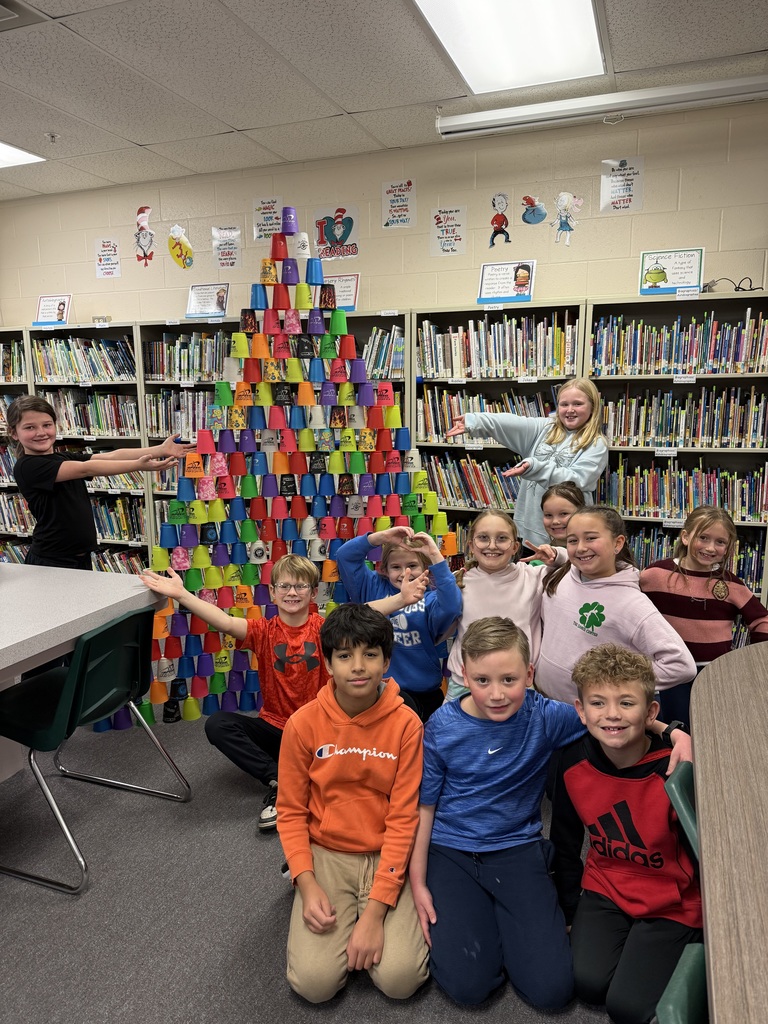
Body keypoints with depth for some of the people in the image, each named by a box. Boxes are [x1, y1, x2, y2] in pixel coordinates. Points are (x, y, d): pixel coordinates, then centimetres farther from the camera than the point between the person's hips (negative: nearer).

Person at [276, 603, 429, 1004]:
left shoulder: (406, 723, -14)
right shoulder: (303, 723, -11)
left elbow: (403, 816, -12)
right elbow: (291, 811, -1)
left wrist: (375, 910, -16)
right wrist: (307, 884, -13)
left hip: (387, 856, 0)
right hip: (325, 855, 1)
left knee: (399, 978, -16)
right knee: (314, 981, -14)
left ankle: (373, 914, 14)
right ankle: (341, 916, 15)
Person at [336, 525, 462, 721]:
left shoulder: (430, 599, -7)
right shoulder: (374, 589, 3)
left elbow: (451, 607, -30)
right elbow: (345, 555, -4)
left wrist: (435, 556, -30)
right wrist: (382, 536, -17)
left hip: (423, 695, -1)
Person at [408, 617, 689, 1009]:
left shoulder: (545, 718, -13)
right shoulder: (442, 727, -13)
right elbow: (425, 804, -3)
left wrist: (673, 732, -26)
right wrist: (418, 882, -1)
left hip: (517, 848, 1)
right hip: (451, 851, -1)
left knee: (552, 988, -8)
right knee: (467, 984, -13)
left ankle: (502, 915, 20)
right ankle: (462, 913, 18)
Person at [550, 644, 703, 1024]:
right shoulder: (572, 763, -13)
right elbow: (565, 844, 2)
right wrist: (570, 911, 10)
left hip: (671, 904, -2)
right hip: (605, 889, 3)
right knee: (589, 982, -14)